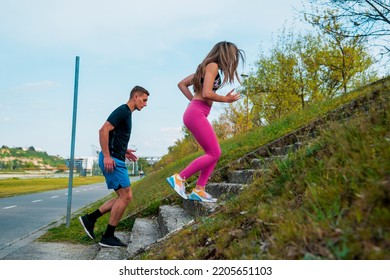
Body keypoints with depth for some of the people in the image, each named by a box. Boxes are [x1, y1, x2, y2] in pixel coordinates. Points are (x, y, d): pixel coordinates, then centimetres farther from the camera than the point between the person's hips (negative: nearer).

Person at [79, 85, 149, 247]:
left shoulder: (127, 113, 20)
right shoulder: (122, 111, -10)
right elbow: (103, 131, -20)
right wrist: (107, 156, -22)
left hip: (116, 160, 10)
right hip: (112, 160, -10)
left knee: (123, 197, 10)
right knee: (126, 196, -8)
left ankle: (90, 219, 15)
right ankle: (108, 237, 1)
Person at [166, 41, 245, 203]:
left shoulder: (206, 67, 22)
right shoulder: (212, 65, -6)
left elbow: (182, 84, 24)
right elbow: (207, 93, -19)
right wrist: (226, 99, -4)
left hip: (195, 113, 10)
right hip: (196, 114, -10)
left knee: (215, 153, 9)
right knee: (214, 154, -7)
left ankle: (199, 190, 7)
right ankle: (179, 178, -4)